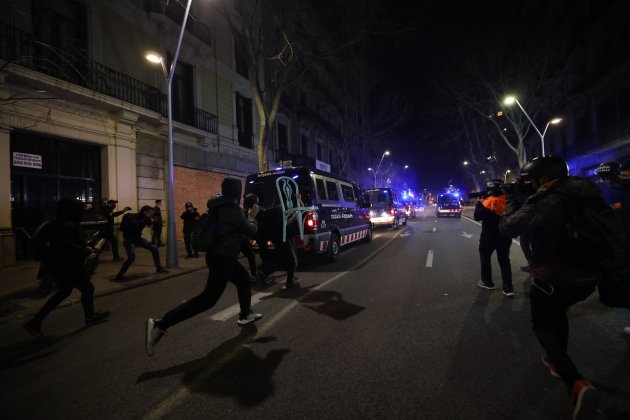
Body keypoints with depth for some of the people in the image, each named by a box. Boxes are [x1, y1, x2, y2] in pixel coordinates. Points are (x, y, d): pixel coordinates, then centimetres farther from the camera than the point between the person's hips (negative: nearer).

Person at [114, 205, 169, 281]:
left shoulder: (145, 218, -1)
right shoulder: (134, 217, -20)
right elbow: (136, 225, -41)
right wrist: (146, 218, -38)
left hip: (138, 238, 7)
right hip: (129, 239, -7)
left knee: (154, 247, -1)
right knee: (131, 257, -26)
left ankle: (158, 268, 10)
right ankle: (119, 275, -12)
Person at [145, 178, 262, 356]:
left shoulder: (221, 207, 9)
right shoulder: (233, 209, -18)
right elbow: (251, 232, -9)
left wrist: (247, 215, 21)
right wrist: (252, 217, 8)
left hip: (219, 255, 10)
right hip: (222, 258, -10)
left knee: (244, 278, 24)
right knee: (208, 298, -6)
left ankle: (245, 315, 37)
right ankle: (160, 324, -7)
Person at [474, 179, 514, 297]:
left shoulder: (489, 202, -18)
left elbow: (477, 216, -13)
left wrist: (479, 202, 0)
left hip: (489, 236, -5)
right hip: (505, 236, 5)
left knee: (485, 258, 14)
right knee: (504, 261, 10)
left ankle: (487, 282, 25)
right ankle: (508, 288, 8)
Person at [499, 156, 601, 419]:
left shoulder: (547, 202, -18)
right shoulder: (582, 195, 4)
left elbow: (507, 228, -15)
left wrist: (512, 201, -1)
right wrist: (532, 198, 9)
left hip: (553, 279, -7)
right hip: (587, 277, 7)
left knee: (542, 326, 12)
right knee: (557, 311, 32)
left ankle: (578, 384, -6)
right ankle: (557, 360, 43)